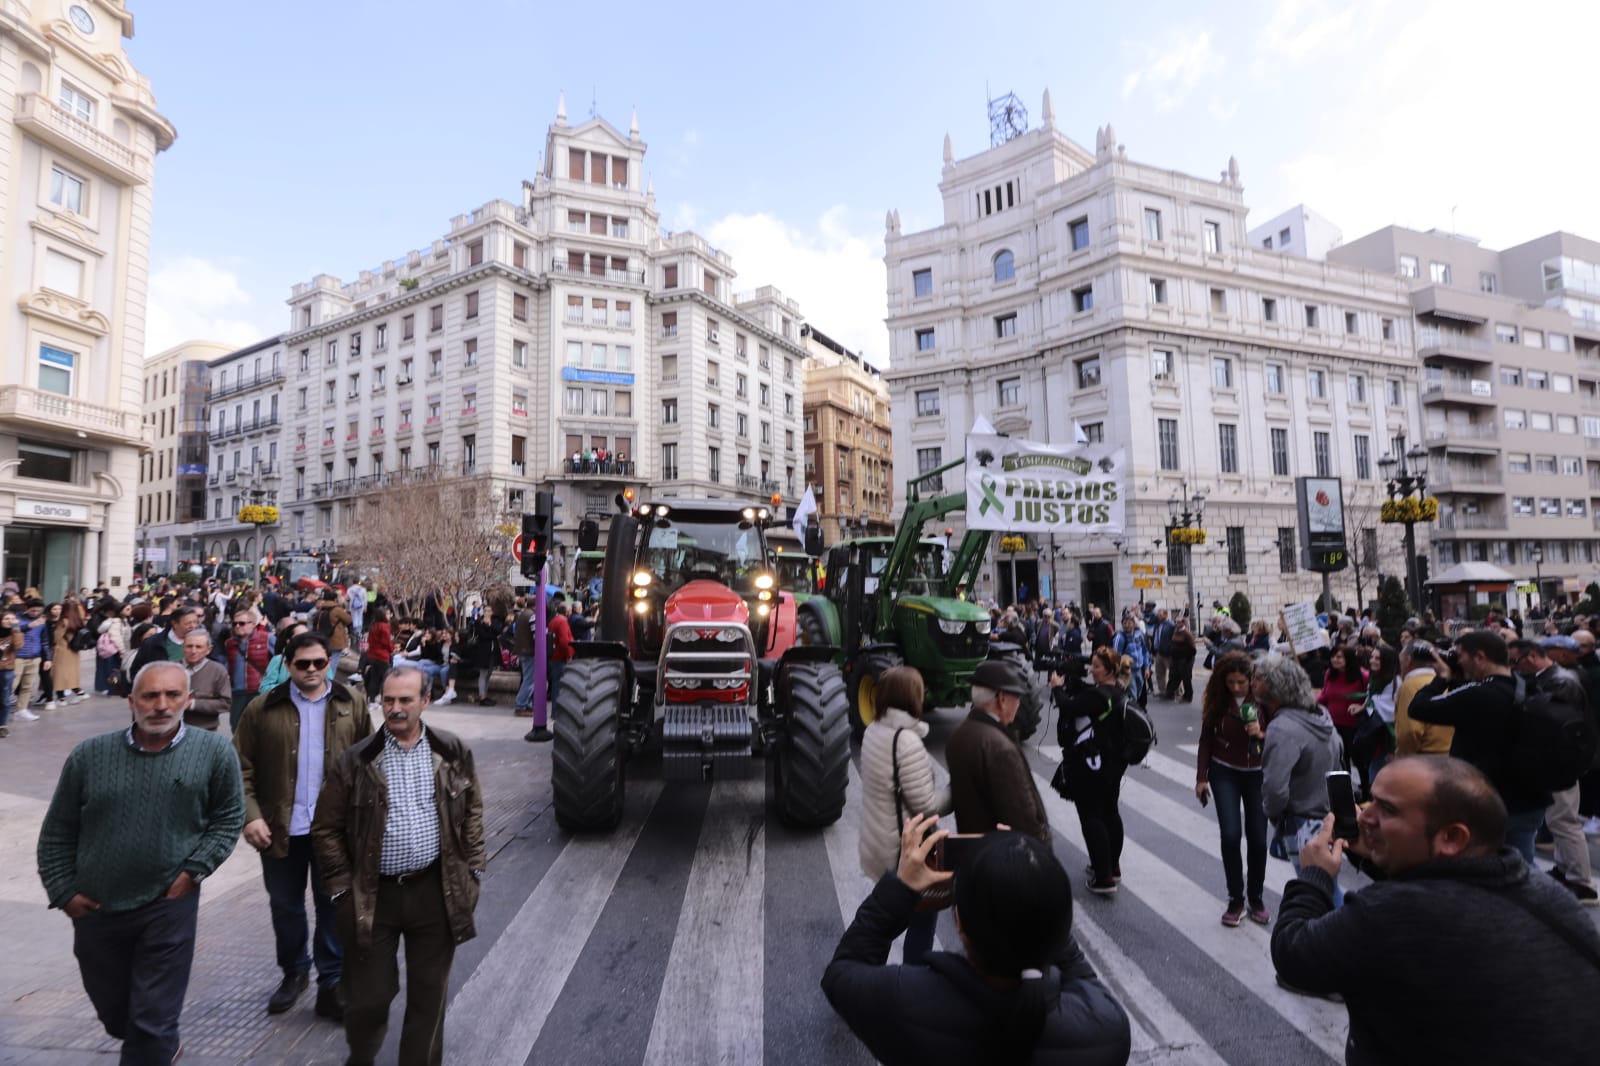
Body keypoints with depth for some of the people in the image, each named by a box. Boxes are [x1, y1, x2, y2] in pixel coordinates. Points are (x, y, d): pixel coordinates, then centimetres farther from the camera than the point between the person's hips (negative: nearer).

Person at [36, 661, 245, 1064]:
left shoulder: (214, 753, -10)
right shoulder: (89, 755, -4)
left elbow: (229, 818, -1)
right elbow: (58, 831, 6)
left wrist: (194, 870, -9)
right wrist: (62, 891, 1)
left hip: (169, 907, -3)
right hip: (95, 910, 4)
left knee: (152, 1022, 3)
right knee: (113, 1011, 23)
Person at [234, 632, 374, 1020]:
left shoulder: (353, 703, -2)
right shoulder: (262, 708, -2)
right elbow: (243, 768, -1)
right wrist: (250, 816, -11)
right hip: (281, 827, 1)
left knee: (333, 904, 9)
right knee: (285, 906, 18)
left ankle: (332, 983, 24)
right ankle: (294, 973, 40)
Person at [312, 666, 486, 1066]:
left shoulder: (453, 752, -2)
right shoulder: (356, 760, -5)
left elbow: (472, 812, 6)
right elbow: (326, 828, 1)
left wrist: (472, 869, 1)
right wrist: (342, 886, -4)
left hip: (437, 891, 1)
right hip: (373, 895, 0)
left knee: (429, 993, 12)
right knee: (370, 992, 12)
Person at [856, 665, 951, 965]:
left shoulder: (873, 731, 0)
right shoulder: (907, 741, -26)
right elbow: (925, 805, -21)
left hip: (879, 845, 8)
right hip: (905, 851, -8)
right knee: (922, 919, 12)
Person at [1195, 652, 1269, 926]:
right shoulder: (1217, 701, -8)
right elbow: (1206, 739, -1)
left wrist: (1262, 734, -27)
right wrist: (1201, 777, -3)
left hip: (1258, 774, 0)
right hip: (1225, 773, 0)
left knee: (1257, 838, 5)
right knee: (1231, 834, -9)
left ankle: (1256, 898, 24)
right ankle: (1236, 899, 5)